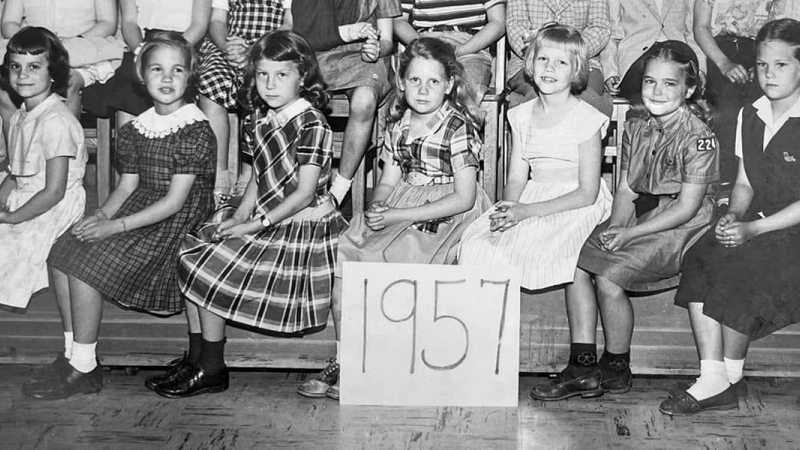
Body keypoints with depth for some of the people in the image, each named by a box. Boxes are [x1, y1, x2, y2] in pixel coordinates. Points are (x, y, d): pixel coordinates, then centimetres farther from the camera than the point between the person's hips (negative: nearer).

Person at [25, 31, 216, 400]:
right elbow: (127, 186, 14)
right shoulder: (136, 128, 11)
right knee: (61, 253, -10)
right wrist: (102, 214, -8)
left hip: (176, 222, -8)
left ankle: (84, 368, -11)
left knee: (86, 264, -21)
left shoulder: (195, 130, -14)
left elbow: (175, 201, -17)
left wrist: (117, 226, -19)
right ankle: (73, 353, -4)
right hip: (140, 211, 8)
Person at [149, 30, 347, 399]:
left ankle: (212, 370, -1)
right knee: (191, 251, 0)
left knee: (208, 267, -14)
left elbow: (304, 193, -20)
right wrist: (240, 215, 0)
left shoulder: (312, 125, -18)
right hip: (267, 218, 9)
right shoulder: (262, 118, 8)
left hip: (303, 226, -9)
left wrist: (256, 225, -20)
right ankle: (196, 357, 4)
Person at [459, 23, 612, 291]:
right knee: (475, 240, -18)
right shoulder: (522, 116, 9)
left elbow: (587, 193, -11)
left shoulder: (585, 119, -8)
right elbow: (516, 179, 8)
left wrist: (528, 211, -19)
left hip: (575, 205, -5)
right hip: (531, 197, 5)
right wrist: (509, 206, -17)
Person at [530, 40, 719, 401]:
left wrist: (630, 234, -18)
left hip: (679, 227, -7)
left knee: (608, 277, -23)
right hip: (639, 217, 7)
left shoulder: (697, 137, -13)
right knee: (577, 262, -12)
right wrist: (614, 227, -10)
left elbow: (687, 207, -16)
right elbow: (625, 190, 10)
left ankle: (616, 369, -3)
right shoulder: (636, 130, 9)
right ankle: (582, 366, -10)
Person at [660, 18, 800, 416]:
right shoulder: (749, 116, 11)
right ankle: (713, 382, -18)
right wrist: (734, 215, -7)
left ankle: (732, 377, -6)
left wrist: (753, 229, -21)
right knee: (699, 261, -17)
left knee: (737, 272, -28)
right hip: (756, 223, 7)